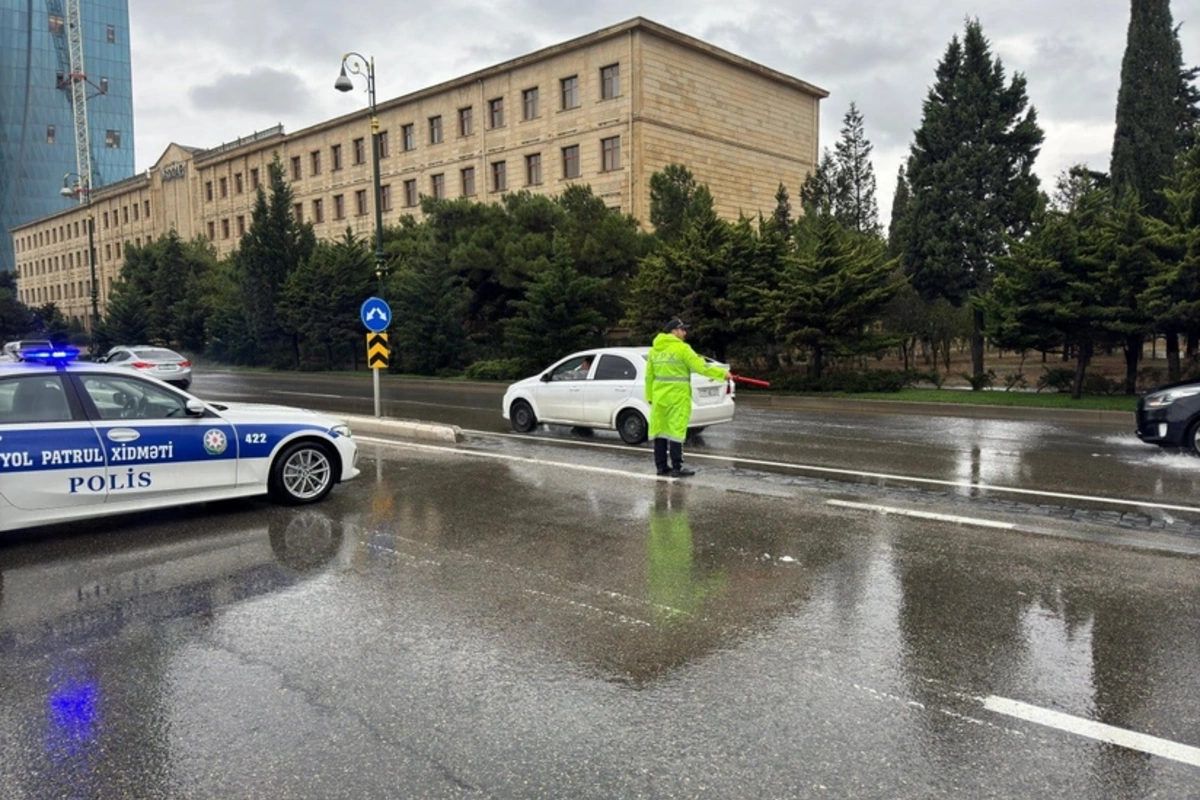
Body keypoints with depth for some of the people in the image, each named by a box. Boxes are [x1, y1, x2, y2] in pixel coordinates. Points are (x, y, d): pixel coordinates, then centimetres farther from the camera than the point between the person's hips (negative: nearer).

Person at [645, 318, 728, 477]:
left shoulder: (654, 350, 10)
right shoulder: (681, 348, -9)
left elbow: (649, 376, 11)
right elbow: (701, 367, -14)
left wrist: (649, 396, 17)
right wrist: (723, 373, -6)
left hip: (659, 397, 7)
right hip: (677, 398, -7)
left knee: (660, 430, 9)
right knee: (676, 431, -4)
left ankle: (661, 466, 15)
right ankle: (676, 468, -1)